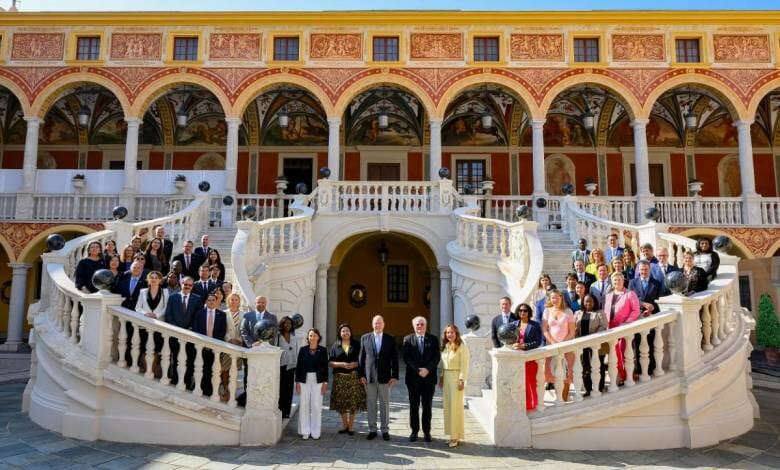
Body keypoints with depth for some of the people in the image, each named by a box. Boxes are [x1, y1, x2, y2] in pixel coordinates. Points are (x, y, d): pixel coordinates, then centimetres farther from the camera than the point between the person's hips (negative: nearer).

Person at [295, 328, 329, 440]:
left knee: (316, 406, 1)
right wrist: (297, 382, 0)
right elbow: (298, 366, 5)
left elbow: (325, 367, 3)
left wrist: (325, 383, -2)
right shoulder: (303, 350, 4)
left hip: (318, 380, -1)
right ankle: (305, 432, 12)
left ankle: (315, 432, 11)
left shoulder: (322, 350, 2)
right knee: (304, 405, 2)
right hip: (304, 380, 1)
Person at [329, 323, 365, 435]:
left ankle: (351, 426, 10)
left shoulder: (356, 345, 5)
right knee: (341, 402, 4)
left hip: (354, 377, -1)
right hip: (340, 377, 1)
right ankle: (345, 425, 19)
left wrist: (355, 364, -13)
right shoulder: (335, 345, 6)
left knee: (353, 401, -2)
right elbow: (331, 363, 3)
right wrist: (341, 364, -14)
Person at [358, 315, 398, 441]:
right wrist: (361, 375, 0)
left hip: (385, 377, 0)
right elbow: (361, 358, 5)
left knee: (385, 404, 5)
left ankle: (385, 430, 15)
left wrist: (394, 376, -2)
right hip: (369, 377, 1)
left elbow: (394, 359, 3)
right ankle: (372, 430, 16)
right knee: (371, 404, 6)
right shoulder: (365, 338, 5)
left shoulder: (390, 339, 3)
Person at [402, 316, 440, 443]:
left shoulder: (433, 339, 6)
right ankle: (414, 431, 17)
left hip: (429, 377, 0)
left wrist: (427, 369, -14)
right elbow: (406, 357, -4)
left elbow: (437, 356, -1)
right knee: (414, 406, 6)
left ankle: (426, 431, 16)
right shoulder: (407, 339, 4)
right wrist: (418, 370, -14)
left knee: (427, 406, 6)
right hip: (413, 377, 0)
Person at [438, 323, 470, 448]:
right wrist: (441, 377, 9)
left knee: (455, 406, -4)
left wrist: (462, 380, -14)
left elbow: (465, 365, -11)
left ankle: (456, 436, 4)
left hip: (456, 377, -7)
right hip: (445, 377, 7)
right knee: (447, 406, 8)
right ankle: (451, 434, 18)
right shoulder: (444, 346, 9)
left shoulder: (462, 347, -9)